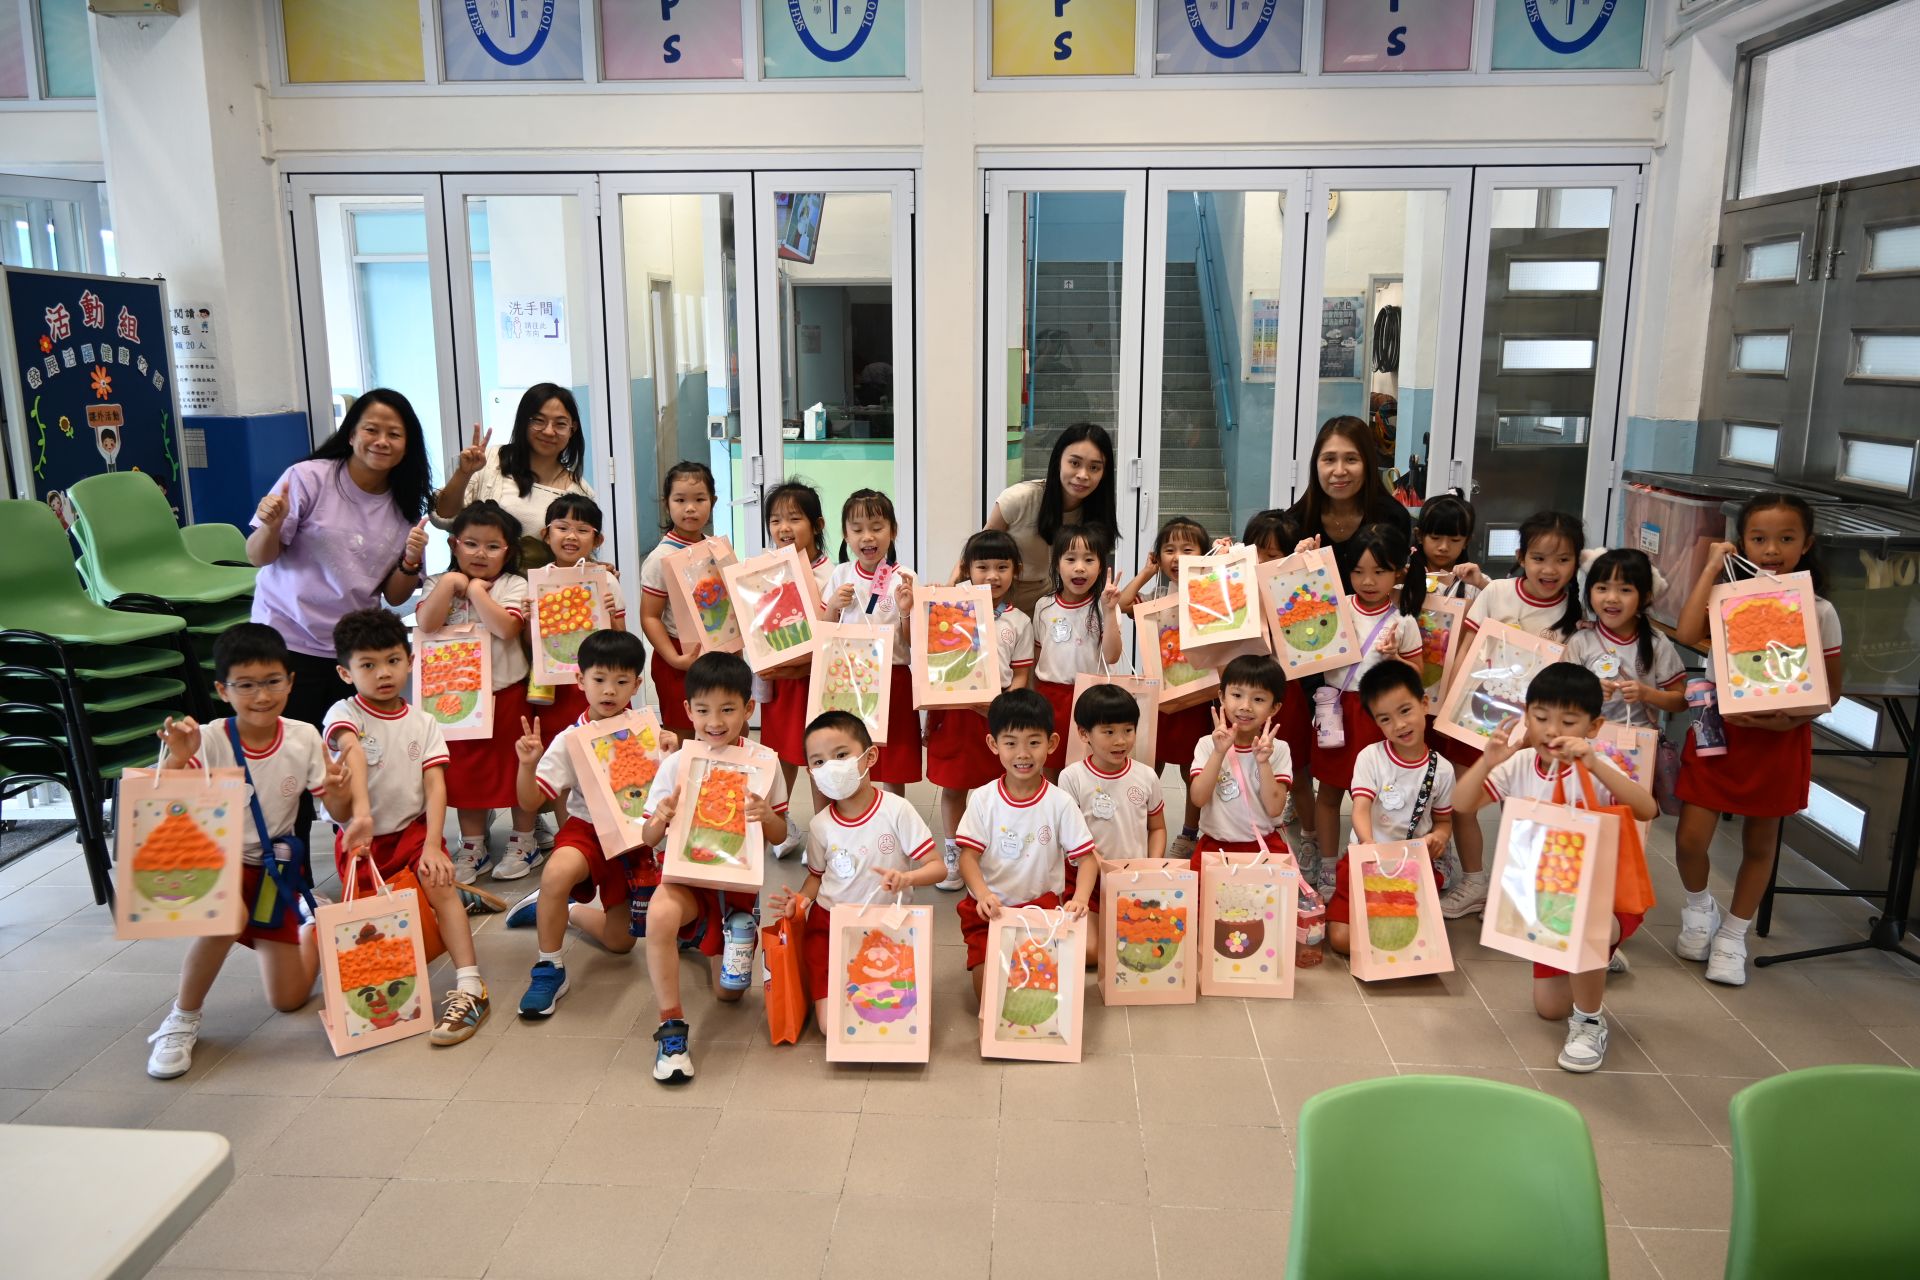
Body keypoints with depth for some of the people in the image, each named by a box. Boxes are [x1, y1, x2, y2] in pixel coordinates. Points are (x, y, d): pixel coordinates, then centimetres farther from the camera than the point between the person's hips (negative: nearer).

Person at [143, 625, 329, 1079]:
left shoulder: (305, 738, -12)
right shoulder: (208, 741, -19)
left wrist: (338, 789, -29)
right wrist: (177, 759, -45)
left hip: (277, 868, 2)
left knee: (290, 1000, 4)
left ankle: (308, 924, 38)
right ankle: (182, 1020, -12)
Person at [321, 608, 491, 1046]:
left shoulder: (422, 722, 2)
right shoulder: (344, 714, -8)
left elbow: (436, 784, -6)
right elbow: (353, 753, -29)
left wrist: (433, 845, -22)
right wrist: (361, 814, -50)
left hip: (414, 828, 0)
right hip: (362, 837, 0)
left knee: (440, 883, -25)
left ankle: (470, 987, -28)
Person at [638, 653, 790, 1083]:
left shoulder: (764, 762, -8)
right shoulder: (675, 765, -9)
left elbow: (779, 837, -2)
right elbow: (648, 839, -5)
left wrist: (767, 816, -25)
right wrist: (660, 820, -28)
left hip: (739, 880, 2)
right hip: (687, 874, -1)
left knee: (729, 992, 6)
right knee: (660, 913, -37)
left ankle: (715, 936, 34)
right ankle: (671, 1027, -22)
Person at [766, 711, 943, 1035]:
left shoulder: (896, 810, -13)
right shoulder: (820, 825, -3)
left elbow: (936, 867, -12)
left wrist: (906, 878, -32)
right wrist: (801, 900, -8)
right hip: (830, 923, 1)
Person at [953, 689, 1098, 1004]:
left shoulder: (1060, 802, -7)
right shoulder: (983, 799, -5)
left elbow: (1086, 857, -7)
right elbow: (968, 857, -9)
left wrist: (1080, 898, -27)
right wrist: (983, 894, -30)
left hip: (1042, 905, 0)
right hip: (989, 907, 0)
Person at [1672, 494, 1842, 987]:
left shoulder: (1819, 611, -5)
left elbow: (1831, 688, 0)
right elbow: (1687, 634, -25)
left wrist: (1795, 716, -20)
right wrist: (1711, 569, -18)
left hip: (1780, 739, 0)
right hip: (1721, 730, 0)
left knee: (1760, 843, 12)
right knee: (1690, 839, -3)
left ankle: (1732, 936, 30)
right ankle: (1699, 907, 28)